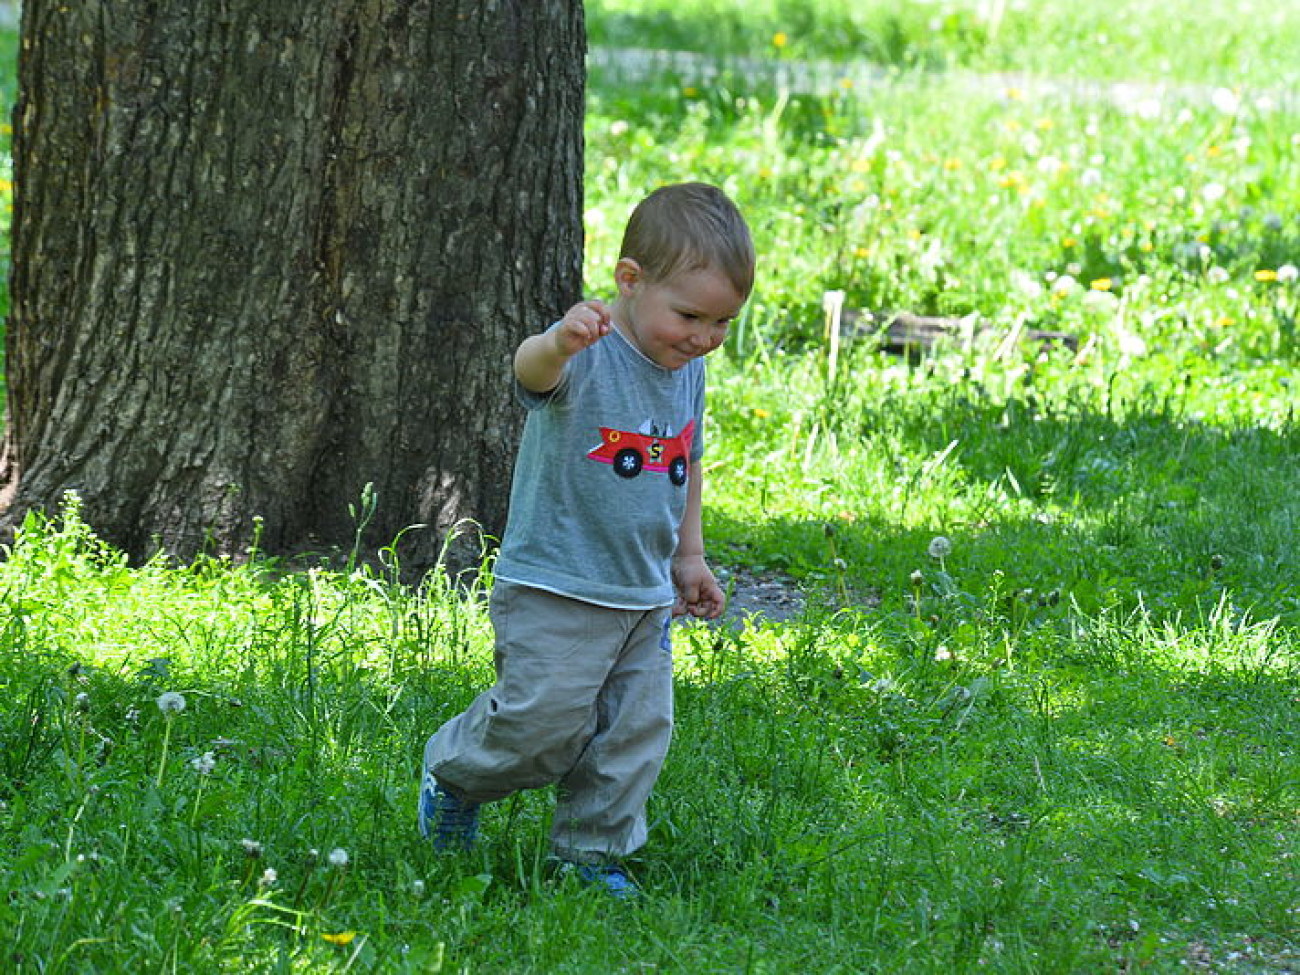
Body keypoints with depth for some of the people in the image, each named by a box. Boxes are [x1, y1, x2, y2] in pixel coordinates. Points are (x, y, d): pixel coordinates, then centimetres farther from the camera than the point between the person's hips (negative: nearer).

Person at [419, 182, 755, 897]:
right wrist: (559, 344, -65)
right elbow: (531, 369, -42)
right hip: (555, 592, -7)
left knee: (636, 731, 6)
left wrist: (689, 555, 24)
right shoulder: (586, 356, -18)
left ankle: (591, 853, 22)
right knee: (542, 725, -8)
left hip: (645, 598, 7)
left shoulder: (687, 369, 6)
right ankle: (454, 773, 20)